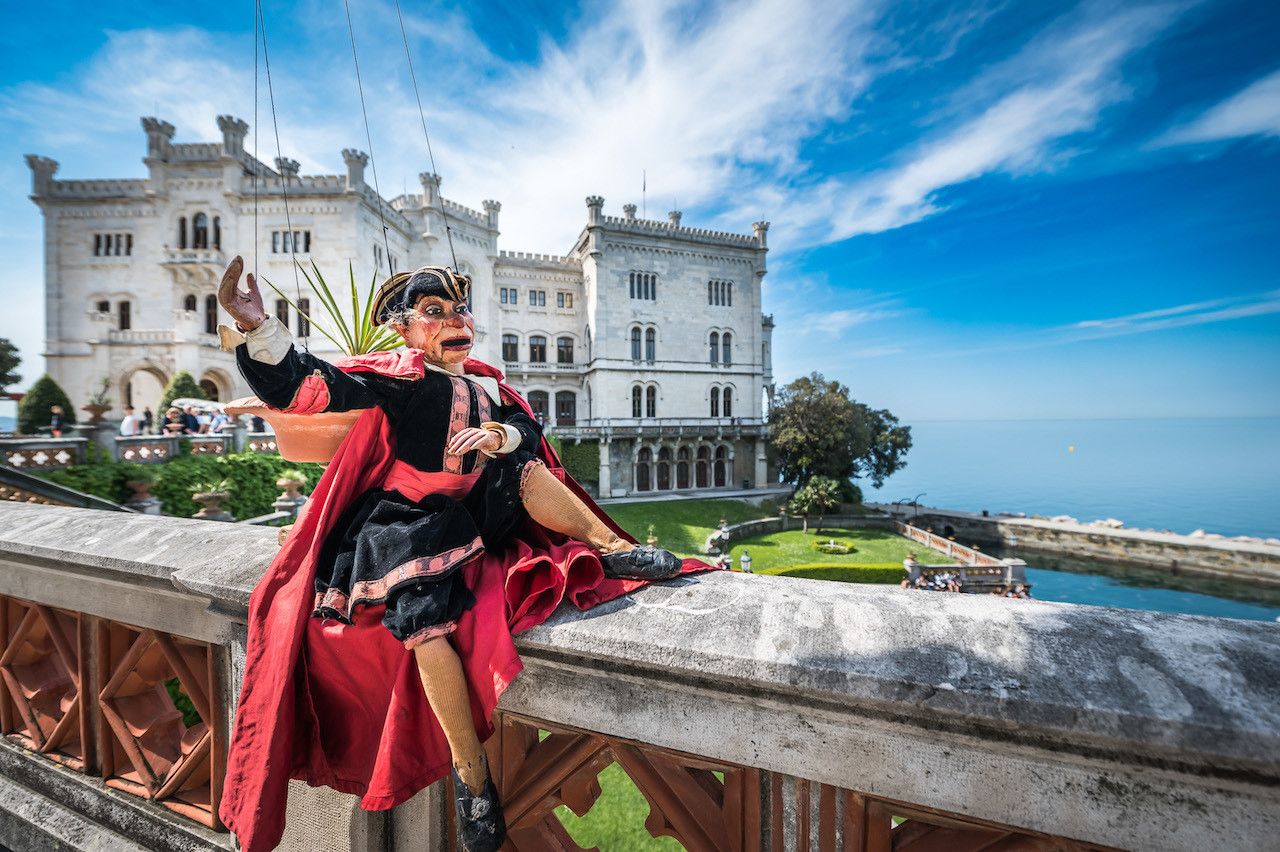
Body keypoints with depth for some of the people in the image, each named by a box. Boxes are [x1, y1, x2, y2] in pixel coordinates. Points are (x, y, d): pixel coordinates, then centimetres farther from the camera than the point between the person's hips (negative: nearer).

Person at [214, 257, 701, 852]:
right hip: (408, 523, -4)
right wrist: (258, 329, -29)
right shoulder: (396, 377, -5)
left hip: (476, 514, 5)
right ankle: (469, 773, -9)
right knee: (425, 617, -25)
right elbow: (304, 386, -13)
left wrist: (503, 435, -20)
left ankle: (614, 550, -17)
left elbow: (528, 429, 2)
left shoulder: (487, 383, 10)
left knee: (524, 467, -15)